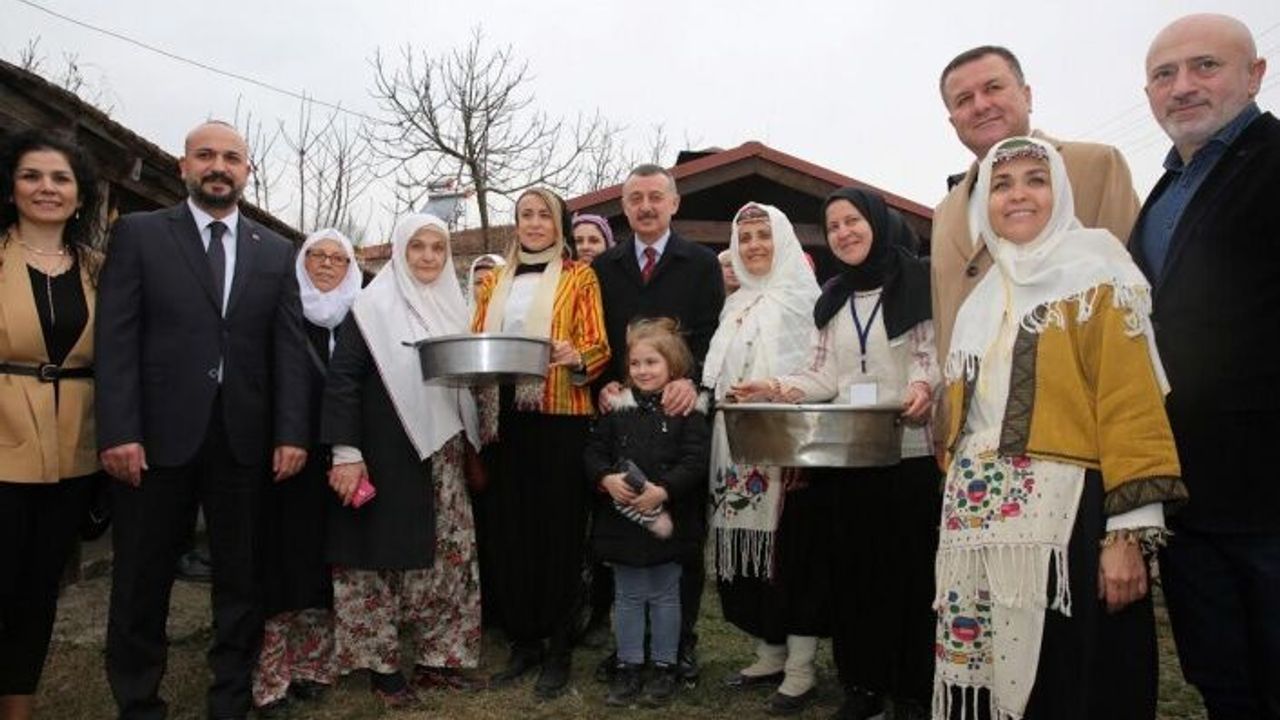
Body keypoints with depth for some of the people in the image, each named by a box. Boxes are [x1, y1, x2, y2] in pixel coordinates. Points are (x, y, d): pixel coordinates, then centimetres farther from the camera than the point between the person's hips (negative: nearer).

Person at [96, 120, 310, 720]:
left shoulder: (277, 252, 10)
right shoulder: (138, 233, 4)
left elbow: (289, 348, 5)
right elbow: (116, 338, -3)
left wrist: (291, 433, -4)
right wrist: (119, 431, -12)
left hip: (245, 439, 2)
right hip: (158, 435, -2)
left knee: (242, 580, 10)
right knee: (142, 582, 10)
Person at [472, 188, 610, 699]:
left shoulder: (578, 278, 3)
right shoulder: (495, 282, 16)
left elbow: (598, 346, -4)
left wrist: (576, 356, -25)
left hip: (561, 419, -4)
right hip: (506, 418, 4)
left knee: (558, 530, 1)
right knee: (507, 528, 6)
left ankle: (558, 650, 13)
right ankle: (523, 641, 21)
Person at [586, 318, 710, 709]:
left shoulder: (687, 410, -7)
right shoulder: (617, 407, 3)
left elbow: (695, 461, -13)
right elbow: (594, 450, 4)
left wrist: (662, 490, -23)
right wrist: (607, 478, -15)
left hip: (666, 517, -3)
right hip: (621, 517, 3)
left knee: (664, 596, 12)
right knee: (627, 596, 13)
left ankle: (663, 667, 26)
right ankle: (628, 667, 26)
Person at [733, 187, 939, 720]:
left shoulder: (916, 282, -2)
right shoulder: (832, 296, 15)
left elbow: (932, 355, -6)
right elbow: (824, 375, 11)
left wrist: (924, 387, -27)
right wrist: (775, 389, -4)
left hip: (905, 451, -5)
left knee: (906, 568, 4)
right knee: (848, 567, 9)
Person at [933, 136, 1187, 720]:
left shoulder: (1094, 281, -1)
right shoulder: (979, 306, 16)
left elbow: (1132, 408, -10)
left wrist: (1127, 532, -17)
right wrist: (956, 514, 15)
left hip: (1065, 515, -6)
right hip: (980, 524, 6)